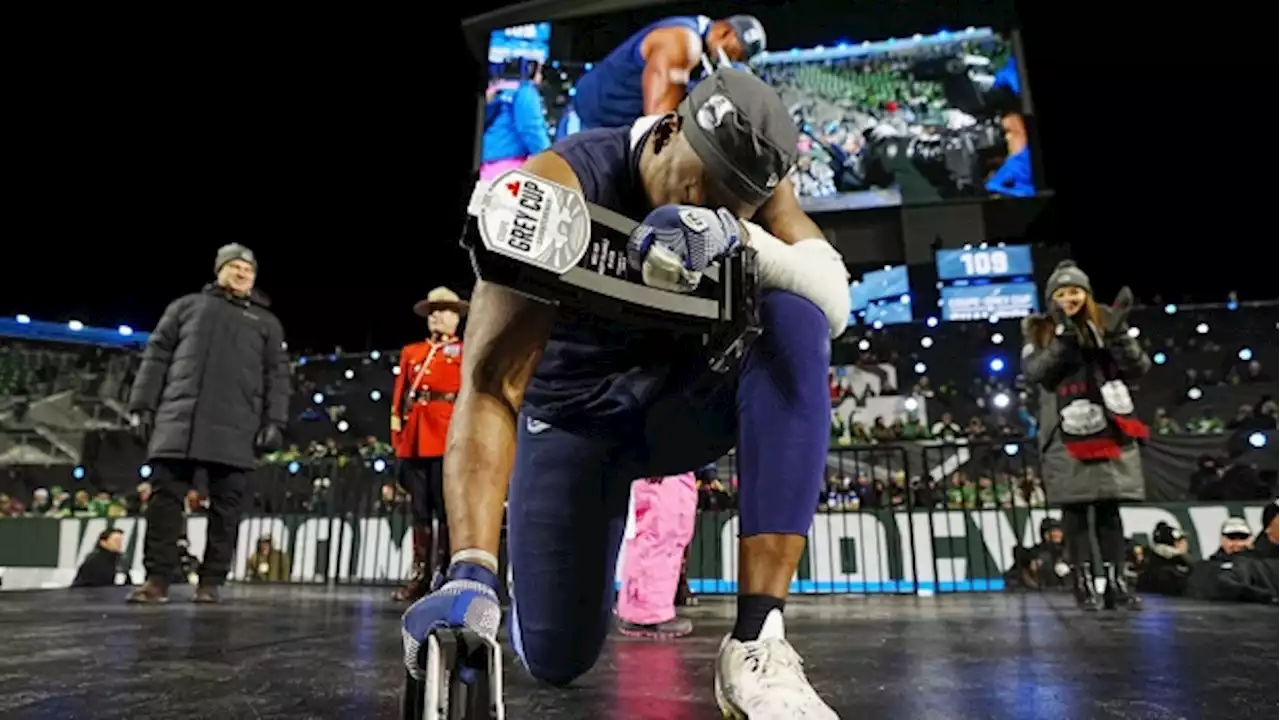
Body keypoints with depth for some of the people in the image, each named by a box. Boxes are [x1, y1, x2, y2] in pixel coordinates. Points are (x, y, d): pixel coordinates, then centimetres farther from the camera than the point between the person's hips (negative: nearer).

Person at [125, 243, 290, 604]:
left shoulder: (266, 322, 20)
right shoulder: (187, 306, 20)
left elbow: (277, 376, 11)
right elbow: (156, 357, 14)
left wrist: (274, 421, -1)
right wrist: (142, 405, 3)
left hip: (235, 427, 0)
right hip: (178, 419, 0)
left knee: (225, 504, -1)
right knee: (165, 496, -3)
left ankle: (211, 581, 5)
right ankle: (157, 578, 4)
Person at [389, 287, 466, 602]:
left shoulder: (467, 352, 8)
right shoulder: (411, 351, 21)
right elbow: (399, 396, 16)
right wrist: (397, 435, 7)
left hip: (448, 437, -4)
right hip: (414, 438, 5)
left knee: (445, 510, -4)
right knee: (419, 510, 7)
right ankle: (420, 575, 13)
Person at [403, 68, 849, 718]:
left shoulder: (754, 182, -11)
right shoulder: (560, 186, -26)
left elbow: (834, 298, -26)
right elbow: (492, 382, -37)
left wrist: (735, 234, -45)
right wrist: (472, 574, -48)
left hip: (682, 397, 3)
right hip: (575, 415, -2)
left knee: (794, 327, -29)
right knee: (557, 660, -6)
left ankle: (755, 644, -27)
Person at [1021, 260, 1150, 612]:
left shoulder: (1104, 322, 8)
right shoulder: (1039, 331, 4)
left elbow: (1139, 368, 1)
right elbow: (1033, 372, -11)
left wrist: (1118, 333, -13)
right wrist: (1063, 338, -18)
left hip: (1108, 430, 2)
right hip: (1065, 434, -2)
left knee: (1109, 506, 4)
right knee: (1075, 508, 0)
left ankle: (1116, 582, 9)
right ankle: (1084, 583, 5)